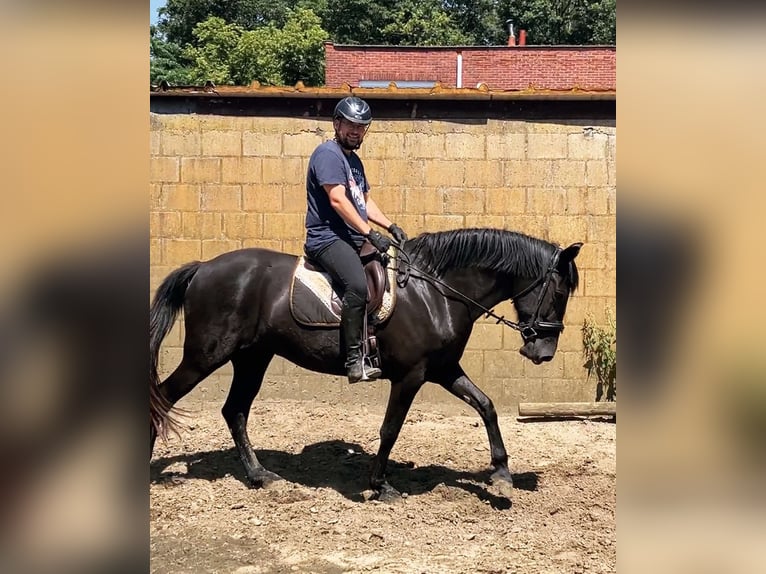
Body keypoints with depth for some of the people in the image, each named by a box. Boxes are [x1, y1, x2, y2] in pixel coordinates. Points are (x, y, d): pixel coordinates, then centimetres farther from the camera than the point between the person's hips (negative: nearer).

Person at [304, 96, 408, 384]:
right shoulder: (328, 153, -7)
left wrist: (391, 226, 11)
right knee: (358, 285, -33)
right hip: (327, 238, -10)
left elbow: (365, 201, 27)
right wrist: (371, 233, -20)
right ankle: (355, 362, -31)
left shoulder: (354, 160, 22)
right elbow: (337, 200, -18)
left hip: (354, 240, 10)